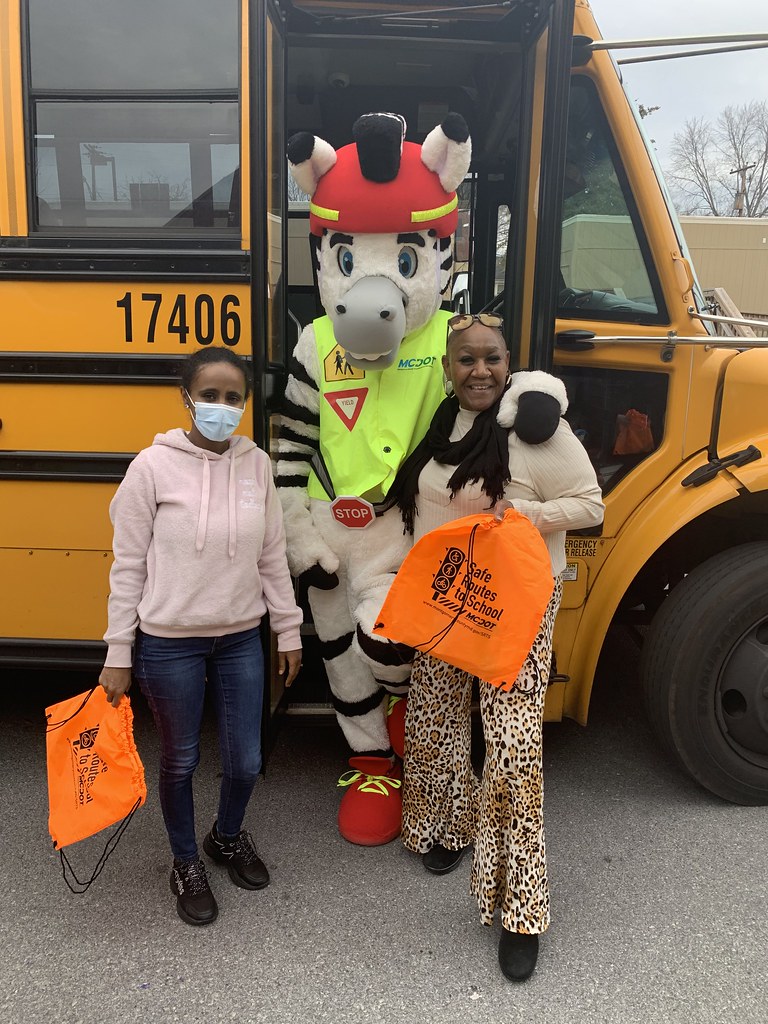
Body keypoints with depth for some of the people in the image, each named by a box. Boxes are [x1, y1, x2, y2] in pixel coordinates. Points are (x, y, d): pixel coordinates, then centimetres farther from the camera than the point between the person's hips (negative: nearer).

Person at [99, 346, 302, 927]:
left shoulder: (257, 465, -2)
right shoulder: (154, 466, -11)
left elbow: (273, 557, 6)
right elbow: (128, 567, -6)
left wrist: (289, 632, 8)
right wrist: (118, 655, -5)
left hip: (241, 639, 3)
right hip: (170, 644, -3)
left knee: (246, 761, 12)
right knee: (180, 762, 15)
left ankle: (228, 837, 44)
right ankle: (186, 864, 40)